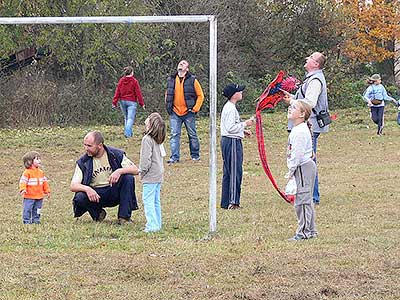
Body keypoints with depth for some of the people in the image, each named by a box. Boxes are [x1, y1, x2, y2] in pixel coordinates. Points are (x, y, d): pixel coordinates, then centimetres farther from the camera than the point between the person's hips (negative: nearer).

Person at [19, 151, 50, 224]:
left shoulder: (40, 172, 11)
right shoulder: (27, 172, -11)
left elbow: (44, 182, 18)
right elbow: (23, 181, -18)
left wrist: (47, 191, 17)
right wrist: (23, 189, -32)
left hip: (39, 196, 6)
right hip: (29, 196, -6)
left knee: (37, 210, 13)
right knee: (27, 209, -6)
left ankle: (36, 220, 23)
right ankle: (27, 221, 2)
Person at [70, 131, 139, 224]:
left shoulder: (116, 154, -5)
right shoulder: (83, 162, -5)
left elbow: (135, 170, -12)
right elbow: (73, 186, -11)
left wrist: (119, 171, -32)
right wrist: (87, 189, -33)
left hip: (114, 193, 0)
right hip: (95, 193, 0)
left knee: (128, 177, -26)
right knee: (80, 197, -31)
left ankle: (124, 217, -20)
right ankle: (98, 214, 1)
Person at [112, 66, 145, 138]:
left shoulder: (121, 81, 3)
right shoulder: (134, 81, -7)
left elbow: (117, 92, 1)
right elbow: (138, 93, -6)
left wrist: (115, 102, 3)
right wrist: (142, 103, -1)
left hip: (122, 101, 4)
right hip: (131, 102, -4)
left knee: (126, 118, 18)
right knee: (130, 118, -7)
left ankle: (128, 132, 17)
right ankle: (128, 133, -24)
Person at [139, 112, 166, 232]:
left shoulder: (147, 139, -16)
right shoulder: (158, 140, 11)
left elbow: (146, 158, -20)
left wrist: (142, 172, -6)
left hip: (150, 176, -9)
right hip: (158, 175, 9)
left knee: (148, 200, -7)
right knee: (156, 201, 14)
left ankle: (152, 226, -11)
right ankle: (157, 224, 18)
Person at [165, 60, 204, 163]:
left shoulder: (192, 80, -2)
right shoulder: (171, 80, 8)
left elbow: (200, 95, 1)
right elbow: (167, 95, 20)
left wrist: (195, 109, -6)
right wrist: (168, 107, 9)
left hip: (188, 112, -2)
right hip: (175, 113, 2)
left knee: (192, 135, 7)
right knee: (174, 134, -3)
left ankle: (195, 155, 19)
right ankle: (174, 157, -1)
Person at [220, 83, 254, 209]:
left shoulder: (228, 107, 15)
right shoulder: (231, 109, -17)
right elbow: (230, 128, -23)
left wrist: (243, 130, 15)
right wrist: (245, 124, -16)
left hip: (227, 141, 11)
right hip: (232, 142, -11)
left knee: (228, 172, 12)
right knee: (235, 171, -7)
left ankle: (226, 202, 16)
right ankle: (233, 201, -7)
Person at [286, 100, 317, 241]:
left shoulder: (300, 132, -19)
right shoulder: (297, 129, 14)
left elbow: (297, 154, -22)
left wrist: (291, 171, -16)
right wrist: (292, 170, 21)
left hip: (303, 167, -11)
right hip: (306, 167, 11)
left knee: (302, 200, -7)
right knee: (306, 200, 14)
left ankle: (304, 232, -5)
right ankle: (311, 231, 20)